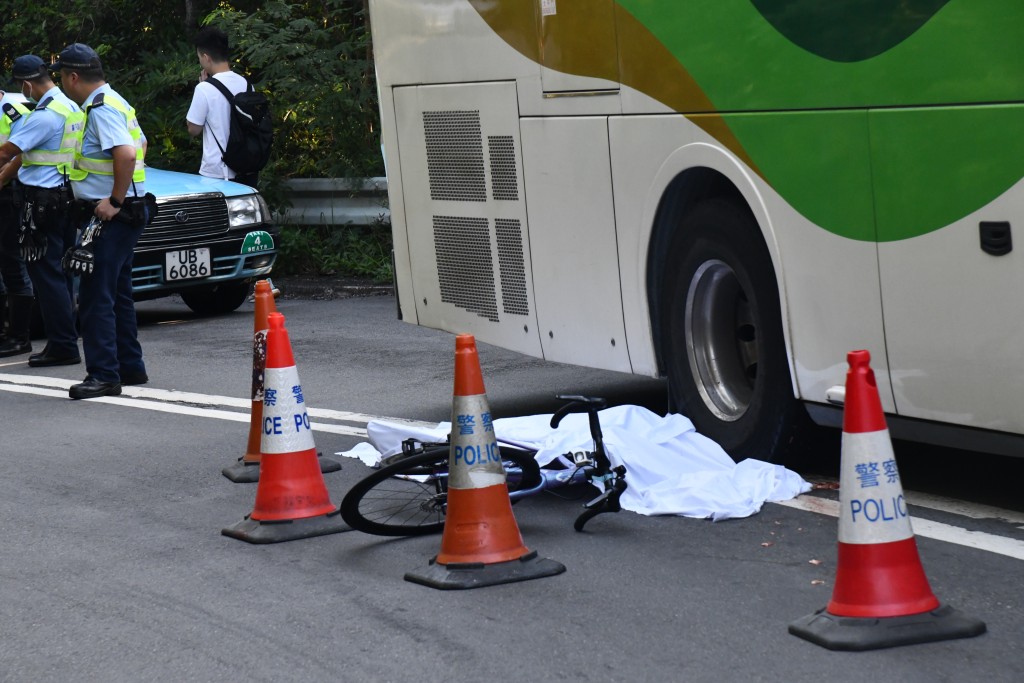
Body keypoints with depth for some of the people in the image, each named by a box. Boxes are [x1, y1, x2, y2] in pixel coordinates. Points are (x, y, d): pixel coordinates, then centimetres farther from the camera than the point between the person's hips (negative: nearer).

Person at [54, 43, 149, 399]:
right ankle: (130, 367, 24)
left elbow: (127, 155, -29)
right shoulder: (115, 103, 16)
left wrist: (115, 202, -22)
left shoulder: (101, 109, -16)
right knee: (117, 294, 18)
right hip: (124, 212, 11)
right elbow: (140, 148, 26)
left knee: (96, 296, -10)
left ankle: (104, 374, -11)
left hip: (110, 215, -11)